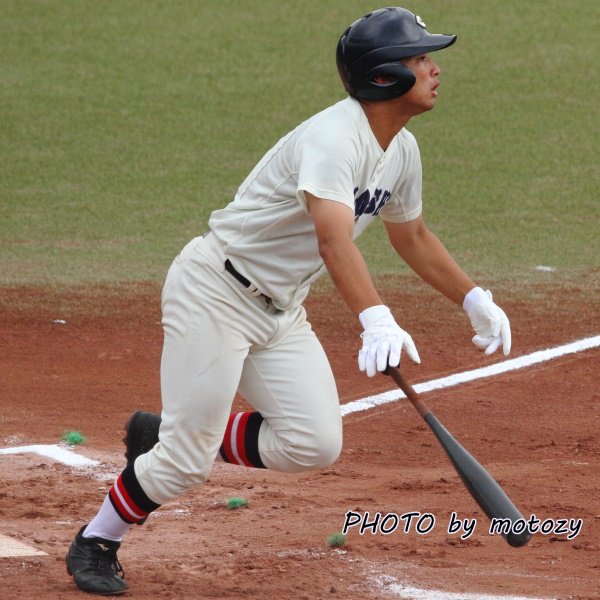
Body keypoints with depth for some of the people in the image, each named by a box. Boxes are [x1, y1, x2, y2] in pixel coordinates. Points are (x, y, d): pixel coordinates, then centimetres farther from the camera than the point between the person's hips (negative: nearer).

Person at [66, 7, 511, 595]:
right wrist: (377, 320, -56)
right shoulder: (334, 138, -26)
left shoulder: (401, 150, 4)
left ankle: (167, 439, 14)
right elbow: (333, 237, -42)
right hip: (214, 292, -9)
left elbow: (411, 236, 23)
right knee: (187, 458, -9)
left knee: (315, 443, -6)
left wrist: (473, 298, 17)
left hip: (281, 310, 9)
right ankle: (94, 544, 16)